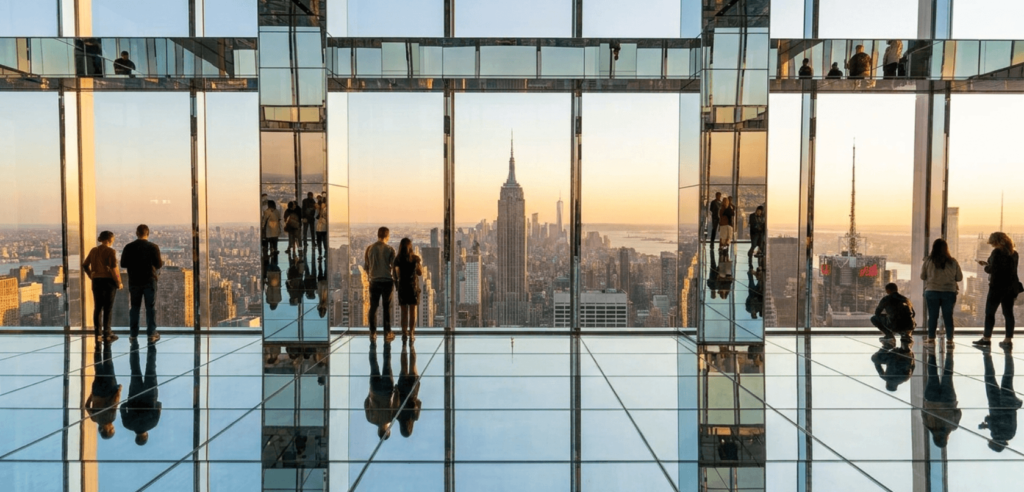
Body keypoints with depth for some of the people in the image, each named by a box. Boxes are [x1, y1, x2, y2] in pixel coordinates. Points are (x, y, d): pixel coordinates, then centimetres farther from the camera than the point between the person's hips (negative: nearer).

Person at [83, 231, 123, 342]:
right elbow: (113, 268, -17)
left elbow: (85, 265, 10)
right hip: (109, 281, -5)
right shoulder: (111, 251, -12)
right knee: (108, 308, 1)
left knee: (97, 307, 12)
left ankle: (97, 333, 17)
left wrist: (92, 276, 16)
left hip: (96, 281, 6)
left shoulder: (93, 251, 7)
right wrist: (118, 282, -9)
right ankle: (107, 334, 5)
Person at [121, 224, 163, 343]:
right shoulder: (153, 247, -9)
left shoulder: (129, 247, -1)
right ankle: (151, 334, 1)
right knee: (151, 307, 3)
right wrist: (162, 261, 11)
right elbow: (159, 264, -11)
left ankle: (133, 334, 14)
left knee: (134, 307, 11)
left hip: (134, 281, 3)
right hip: (149, 280, -2)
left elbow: (123, 264, 2)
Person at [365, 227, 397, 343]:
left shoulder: (369, 248, -2)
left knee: (373, 308, 10)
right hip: (387, 281, -2)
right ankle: (387, 334, 11)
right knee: (387, 308, 7)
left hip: (374, 281, 2)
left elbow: (365, 266, 4)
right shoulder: (390, 249, -9)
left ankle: (372, 334, 12)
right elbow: (394, 266, -7)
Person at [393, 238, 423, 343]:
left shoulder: (397, 259, -3)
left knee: (404, 312, 6)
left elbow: (396, 275, -5)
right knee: (412, 311, 4)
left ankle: (404, 334, 4)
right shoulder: (415, 258, -2)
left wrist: (396, 283, 12)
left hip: (402, 286, 0)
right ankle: (411, 334, 3)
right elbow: (420, 273, 3)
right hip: (413, 286, 0)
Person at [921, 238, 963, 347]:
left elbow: (922, 276, 1)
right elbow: (959, 278, 3)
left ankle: (931, 338, 12)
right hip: (949, 292, 1)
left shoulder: (928, 261, -7)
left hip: (932, 292, -1)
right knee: (948, 316, 8)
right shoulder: (952, 261, -4)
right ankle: (949, 340, 10)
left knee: (932, 316, 7)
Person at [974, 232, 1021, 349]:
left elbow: (992, 269, -17)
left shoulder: (997, 252, -13)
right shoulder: (1014, 253, 10)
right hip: (1011, 286, 7)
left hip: (997, 286, -7)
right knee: (1008, 313, 7)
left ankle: (986, 338, 6)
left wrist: (986, 267, 4)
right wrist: (988, 264, 19)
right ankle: (1008, 340, 8)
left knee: (989, 312, 2)